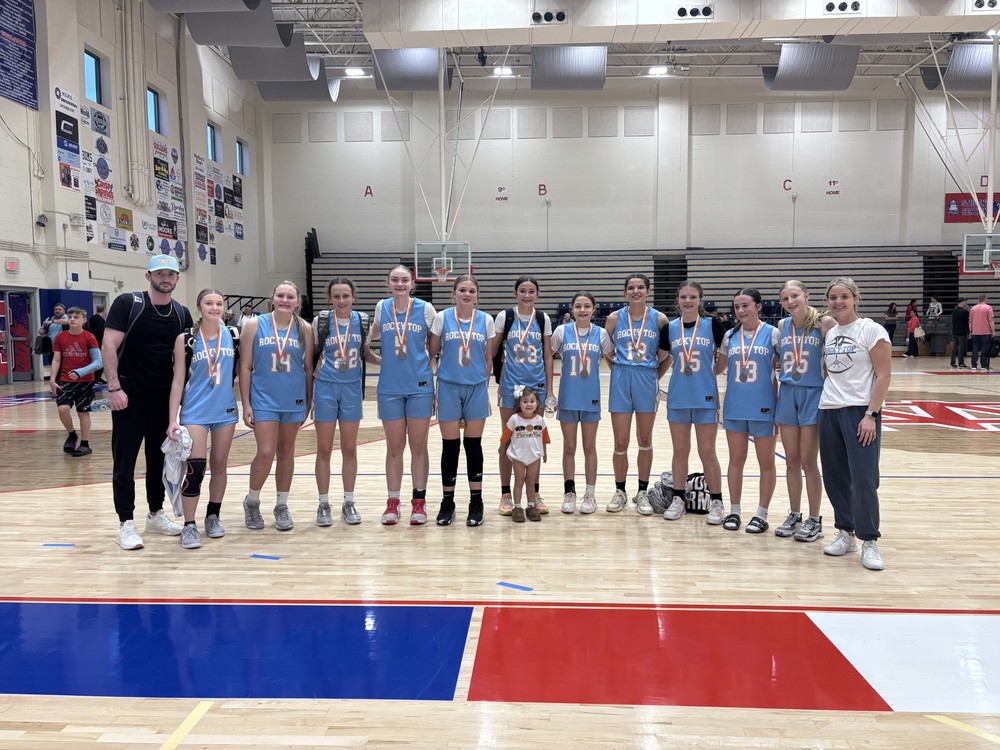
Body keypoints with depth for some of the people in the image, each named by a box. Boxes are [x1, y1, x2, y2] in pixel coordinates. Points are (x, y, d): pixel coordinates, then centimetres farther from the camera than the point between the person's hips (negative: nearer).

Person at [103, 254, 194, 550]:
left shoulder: (181, 313, 5)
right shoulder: (127, 303, -8)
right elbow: (109, 345, -12)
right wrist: (114, 387, -18)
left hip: (164, 398, 5)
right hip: (130, 395, -4)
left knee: (160, 457, 13)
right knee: (125, 460, 1)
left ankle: (156, 514, 27)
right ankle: (126, 524, 8)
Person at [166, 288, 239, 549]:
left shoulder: (232, 335, 2)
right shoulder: (186, 339, -5)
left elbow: (241, 370, 12)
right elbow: (178, 381, -4)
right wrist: (173, 419, -8)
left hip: (226, 410, 3)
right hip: (195, 411, -3)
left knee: (219, 465, 11)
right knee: (195, 467, -9)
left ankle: (213, 516, 27)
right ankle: (189, 526, 3)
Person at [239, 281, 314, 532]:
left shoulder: (304, 329, 1)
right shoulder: (255, 326, -3)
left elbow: (308, 368, 7)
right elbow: (245, 367, -2)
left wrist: (309, 401, 7)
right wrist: (246, 404, -5)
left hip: (294, 401, 2)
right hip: (264, 400, -2)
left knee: (286, 452, 12)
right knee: (265, 453, -8)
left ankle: (282, 506, 25)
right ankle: (252, 502, 17)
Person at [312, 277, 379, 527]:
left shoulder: (362, 320, 0)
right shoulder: (320, 322, -6)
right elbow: (312, 354, 3)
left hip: (352, 388, 2)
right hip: (325, 387, -2)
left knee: (349, 449, 9)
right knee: (324, 449, 5)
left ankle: (349, 503, 20)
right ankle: (323, 504, 16)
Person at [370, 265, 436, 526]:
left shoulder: (425, 308, -4)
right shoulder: (381, 307, 2)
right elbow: (373, 336, 20)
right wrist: (382, 358, 9)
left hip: (420, 386, -2)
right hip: (390, 387, 2)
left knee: (418, 446, 6)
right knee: (394, 447, 8)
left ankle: (419, 502, 15)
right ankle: (392, 502, 18)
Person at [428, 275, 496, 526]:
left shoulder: (486, 320, 3)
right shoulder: (442, 318, -1)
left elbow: (488, 358, 9)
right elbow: (431, 353, 4)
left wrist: (486, 387, 9)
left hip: (477, 388, 1)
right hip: (449, 388, -1)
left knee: (473, 444, 6)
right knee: (450, 445, 3)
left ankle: (476, 502, 16)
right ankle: (447, 501, 17)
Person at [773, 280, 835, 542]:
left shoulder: (824, 323, -8)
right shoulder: (782, 326, 6)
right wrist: (773, 398, 11)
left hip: (813, 395, -4)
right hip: (787, 395, 4)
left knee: (808, 461, 1)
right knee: (791, 461, 10)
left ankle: (814, 520, 14)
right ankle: (794, 515, 23)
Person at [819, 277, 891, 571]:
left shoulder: (870, 330, -5)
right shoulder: (828, 333, 12)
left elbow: (883, 375, -9)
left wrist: (871, 415, -14)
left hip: (860, 411, -6)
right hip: (829, 411, 6)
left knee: (863, 478, -7)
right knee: (835, 477, 8)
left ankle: (869, 542, 5)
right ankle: (845, 533, 21)